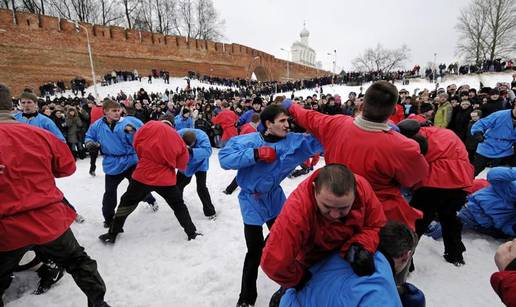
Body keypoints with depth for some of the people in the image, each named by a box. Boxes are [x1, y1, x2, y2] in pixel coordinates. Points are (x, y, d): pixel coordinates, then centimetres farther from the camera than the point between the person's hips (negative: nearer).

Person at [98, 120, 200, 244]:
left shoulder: (149, 126, -7)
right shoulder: (177, 137, 0)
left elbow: (137, 144, 1)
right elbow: (182, 164, 5)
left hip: (144, 175, -1)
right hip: (166, 179, 1)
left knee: (127, 203, 20)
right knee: (179, 206, 19)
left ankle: (112, 234, 30)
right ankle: (191, 232, 24)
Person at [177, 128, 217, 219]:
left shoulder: (202, 137, -37)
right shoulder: (178, 135, -30)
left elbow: (207, 151, -49)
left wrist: (192, 151, -61)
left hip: (199, 165, -4)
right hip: (184, 164, 4)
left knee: (201, 187, -11)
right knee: (178, 184, 19)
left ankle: (210, 211, 8)